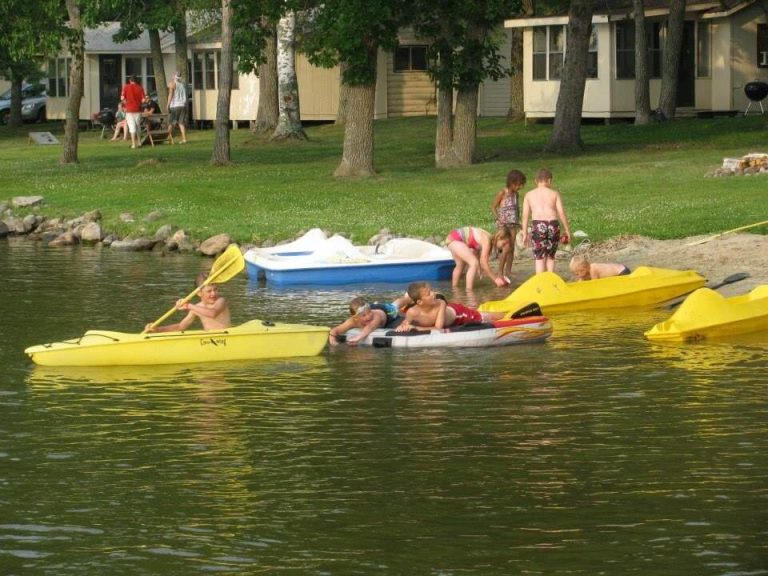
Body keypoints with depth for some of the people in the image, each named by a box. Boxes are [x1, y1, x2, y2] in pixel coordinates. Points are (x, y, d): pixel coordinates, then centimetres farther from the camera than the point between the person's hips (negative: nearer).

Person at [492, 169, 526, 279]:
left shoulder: (515, 194, 8)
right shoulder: (502, 193, -11)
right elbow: (493, 207, -6)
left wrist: (518, 222, 9)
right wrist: (498, 219, -16)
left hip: (513, 225, 7)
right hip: (503, 224, -7)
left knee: (512, 248, 5)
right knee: (507, 248, -13)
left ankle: (508, 271, 12)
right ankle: (500, 272, -8)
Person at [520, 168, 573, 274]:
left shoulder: (529, 195, 9)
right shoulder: (554, 194, 7)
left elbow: (525, 215, 4)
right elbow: (561, 213, 2)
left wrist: (525, 233, 7)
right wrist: (567, 230, 8)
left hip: (538, 226, -1)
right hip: (553, 224, 1)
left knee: (540, 258, 3)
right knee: (551, 256, 16)